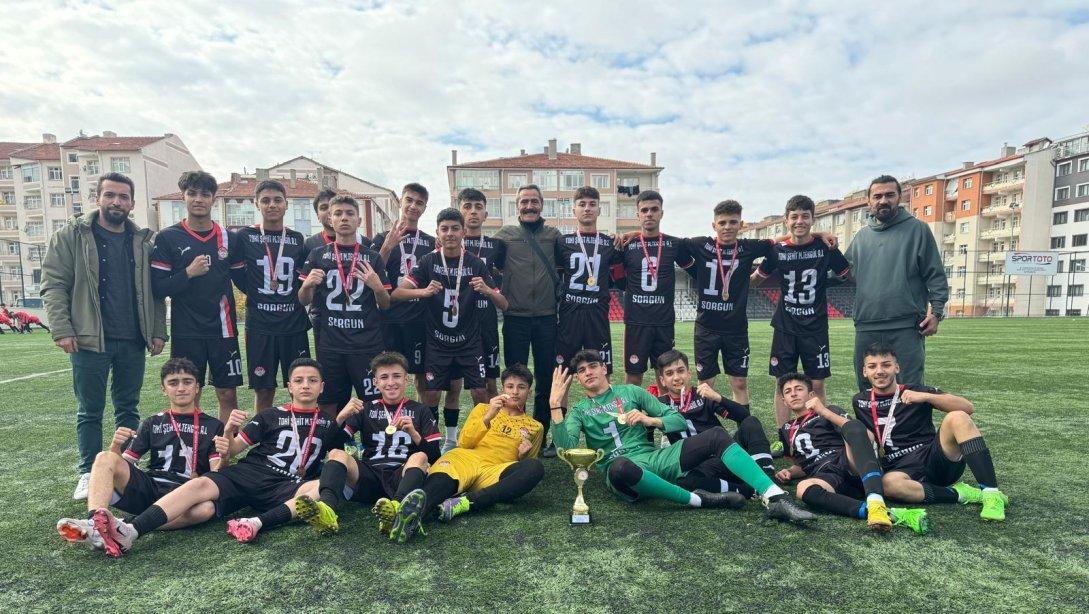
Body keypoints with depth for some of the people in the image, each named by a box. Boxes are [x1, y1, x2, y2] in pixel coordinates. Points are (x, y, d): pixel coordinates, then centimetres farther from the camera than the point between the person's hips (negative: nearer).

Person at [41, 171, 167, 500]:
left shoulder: (143, 241, 9)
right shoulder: (71, 235, 1)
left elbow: (155, 290, 10)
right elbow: (53, 284, -3)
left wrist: (158, 331, 3)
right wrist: (62, 330, -11)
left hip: (133, 341, 3)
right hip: (90, 341, -2)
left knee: (128, 408, 11)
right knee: (90, 411, 6)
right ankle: (88, 473, 17)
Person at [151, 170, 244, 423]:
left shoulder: (228, 238, 6)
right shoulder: (167, 238, -1)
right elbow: (157, 288, -4)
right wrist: (189, 273, -16)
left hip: (223, 329, 2)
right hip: (186, 332, -2)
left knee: (228, 394, 6)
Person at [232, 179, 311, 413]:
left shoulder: (297, 239, 8)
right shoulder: (244, 237, 1)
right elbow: (237, 273, 6)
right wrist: (256, 296, 2)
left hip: (294, 324, 2)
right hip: (260, 325, -2)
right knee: (264, 391, 3)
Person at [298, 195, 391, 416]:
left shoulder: (372, 257, 8)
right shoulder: (318, 255, 10)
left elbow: (385, 305, 8)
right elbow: (303, 300, 10)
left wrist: (377, 287, -13)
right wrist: (307, 284, -11)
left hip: (367, 345, -1)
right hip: (329, 345, 1)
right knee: (328, 406, 6)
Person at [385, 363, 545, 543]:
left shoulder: (535, 427, 26)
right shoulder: (483, 408, 27)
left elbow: (526, 470, 25)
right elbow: (463, 443, 12)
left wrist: (523, 456, 3)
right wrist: (488, 417, -2)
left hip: (493, 473, 0)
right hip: (465, 458, 0)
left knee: (536, 468, -33)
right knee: (443, 480, -37)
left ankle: (465, 503, -45)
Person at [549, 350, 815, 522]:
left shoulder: (630, 392, 17)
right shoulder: (579, 410, 13)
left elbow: (678, 420, 14)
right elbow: (566, 447, -6)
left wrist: (650, 420, -6)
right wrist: (555, 405, -12)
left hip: (656, 458, 3)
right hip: (622, 468, -3)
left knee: (716, 435, -16)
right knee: (619, 467, -41)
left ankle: (776, 499, -28)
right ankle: (700, 499, -27)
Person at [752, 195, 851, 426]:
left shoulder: (825, 247, -4)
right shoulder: (778, 250, -2)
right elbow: (756, 278, 11)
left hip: (816, 327, -1)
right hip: (785, 327, 1)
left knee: (817, 384, 4)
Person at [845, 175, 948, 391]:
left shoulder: (918, 230, 3)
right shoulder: (861, 236, 15)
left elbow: (936, 275, 0)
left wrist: (936, 311, -8)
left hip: (907, 327, -4)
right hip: (866, 328, 4)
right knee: (867, 389, 12)